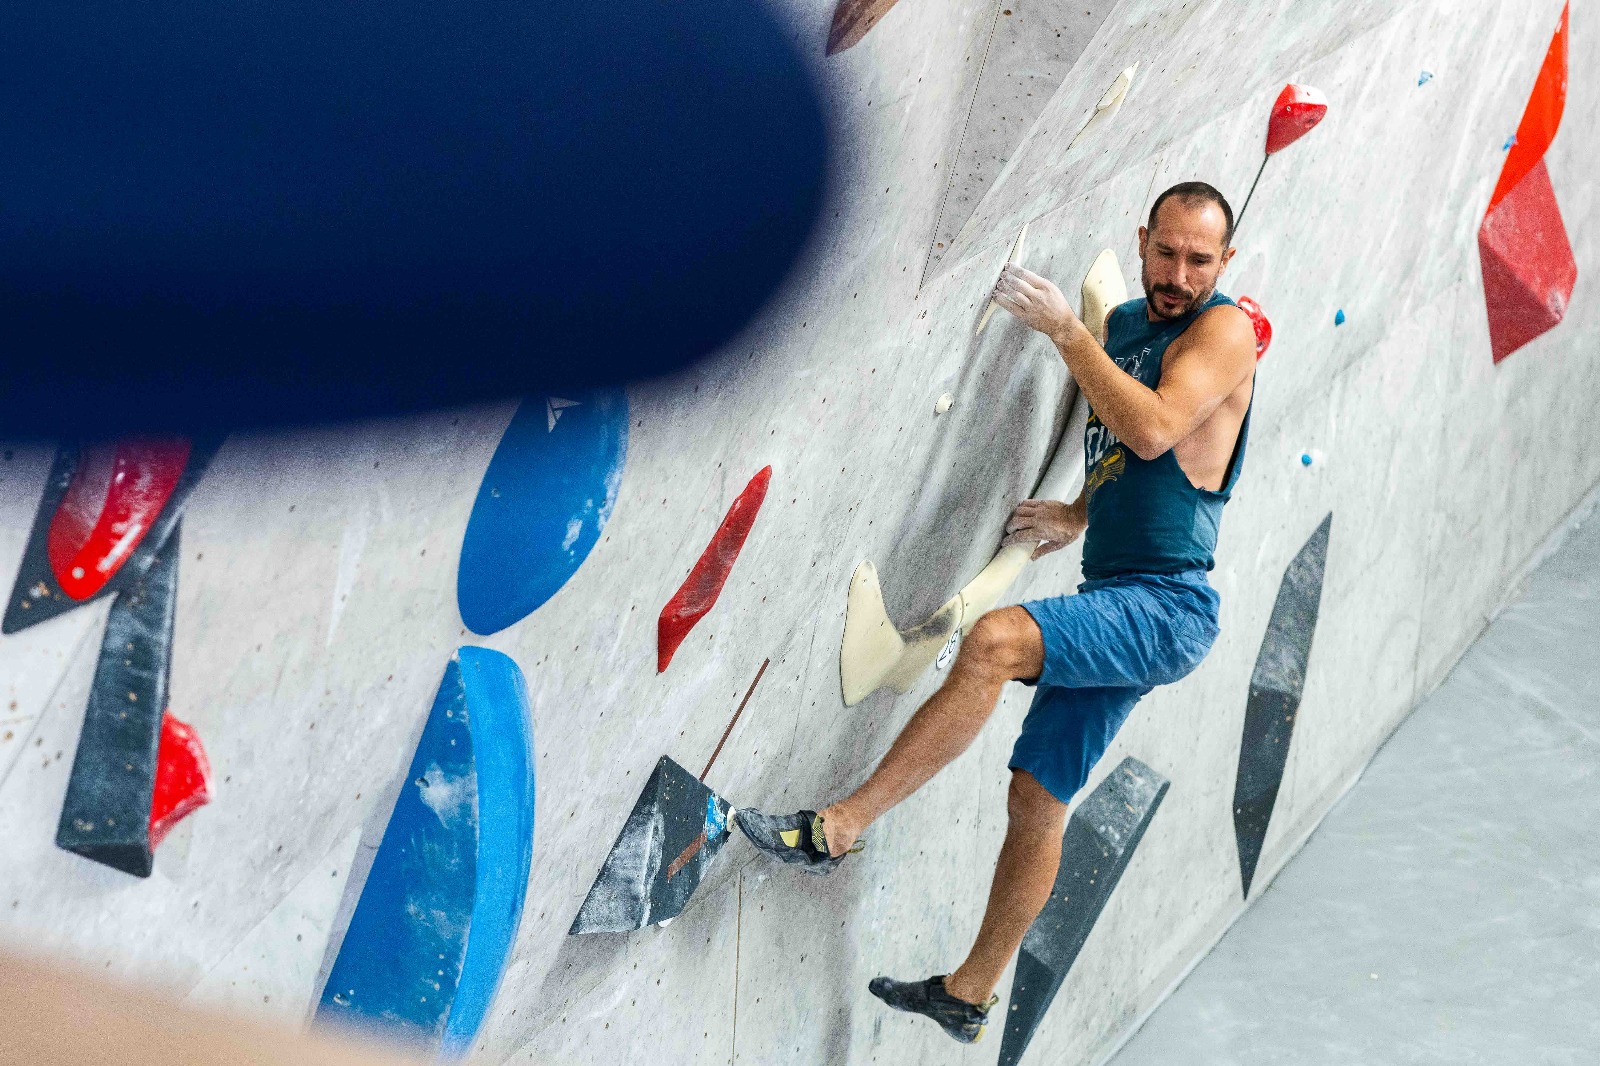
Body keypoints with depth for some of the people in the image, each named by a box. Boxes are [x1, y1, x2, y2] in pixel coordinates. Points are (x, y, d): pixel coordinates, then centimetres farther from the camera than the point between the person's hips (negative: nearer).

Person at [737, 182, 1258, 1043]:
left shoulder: (1224, 332, -10)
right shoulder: (1123, 325, 15)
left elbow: (1153, 430, -28)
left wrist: (1062, 328, -23)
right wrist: (1077, 516, 14)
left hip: (1166, 609, -9)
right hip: (1111, 605, 9)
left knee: (995, 640, -30)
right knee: (1038, 796, 12)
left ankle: (838, 829, -28)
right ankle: (970, 995, 24)